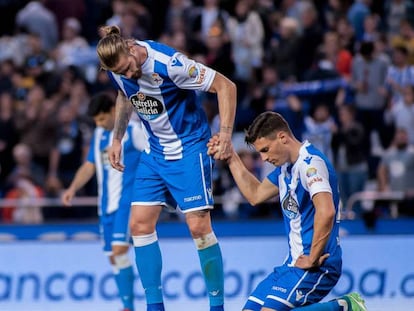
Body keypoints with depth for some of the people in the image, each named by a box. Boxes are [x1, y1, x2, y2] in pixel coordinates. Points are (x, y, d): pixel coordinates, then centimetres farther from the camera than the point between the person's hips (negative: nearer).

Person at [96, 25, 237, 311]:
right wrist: (117, 139, 14)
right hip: (156, 151, 7)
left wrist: (225, 134, -25)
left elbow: (226, 86, -20)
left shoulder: (169, 63, -27)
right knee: (140, 224, 0)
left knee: (199, 225, -13)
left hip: (190, 147, -7)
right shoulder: (118, 68, -7)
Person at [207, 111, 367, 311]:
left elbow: (326, 211, -30)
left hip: (317, 265, -10)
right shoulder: (286, 167, 14)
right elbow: (255, 195, 30)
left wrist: (313, 259, -23)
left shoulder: (311, 162, -17)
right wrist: (231, 158, 23)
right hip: (294, 261, 10)